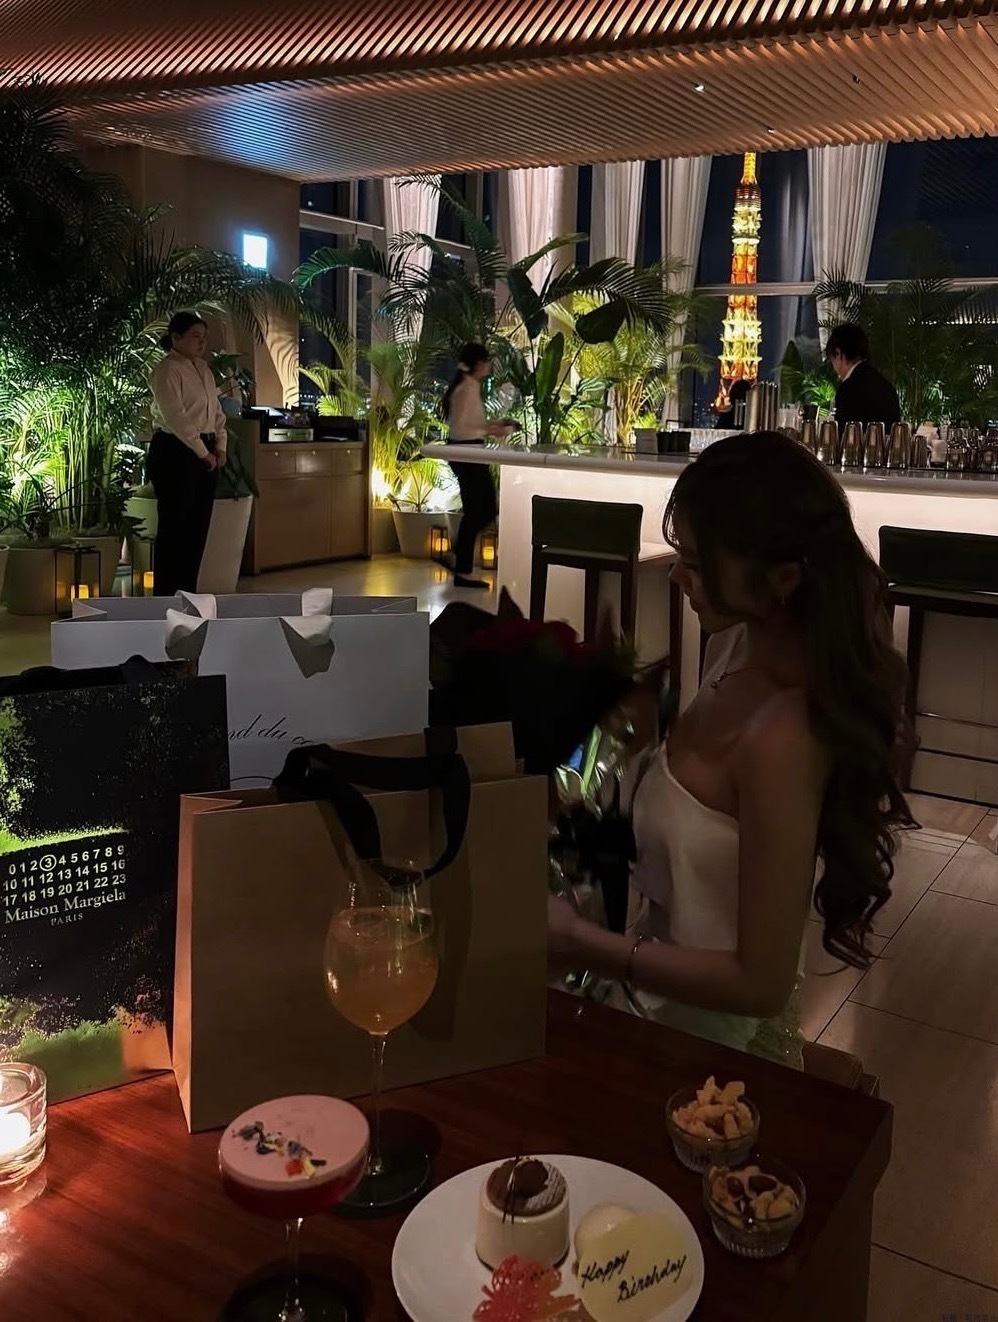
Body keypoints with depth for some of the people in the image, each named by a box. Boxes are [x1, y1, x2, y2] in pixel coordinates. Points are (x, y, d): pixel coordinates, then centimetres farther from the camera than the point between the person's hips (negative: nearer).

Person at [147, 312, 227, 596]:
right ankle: (164, 598, -1)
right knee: (174, 527, -7)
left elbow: (216, 411, 18)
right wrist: (203, 453, -16)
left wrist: (219, 447, 4)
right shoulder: (167, 370, -9)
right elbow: (176, 417, -17)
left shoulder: (203, 369, 17)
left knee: (197, 528, 9)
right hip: (175, 453, -8)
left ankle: (187, 594, 17)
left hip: (204, 455, 8)